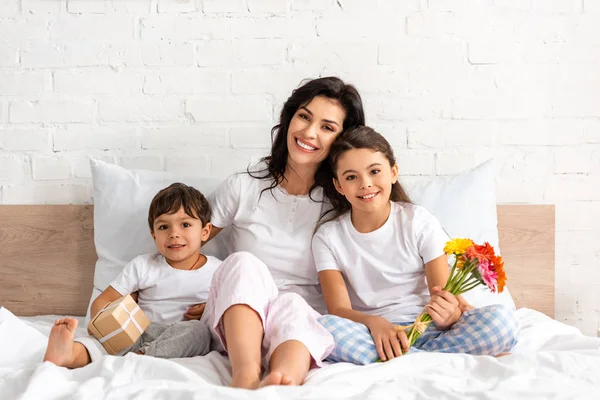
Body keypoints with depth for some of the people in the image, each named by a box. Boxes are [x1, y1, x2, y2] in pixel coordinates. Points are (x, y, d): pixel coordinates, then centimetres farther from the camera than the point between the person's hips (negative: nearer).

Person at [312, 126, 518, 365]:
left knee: (501, 319, -26)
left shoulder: (419, 222, 2)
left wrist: (448, 314, -30)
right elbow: (338, 309, -7)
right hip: (367, 335, 0)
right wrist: (373, 323, -30)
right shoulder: (328, 236, 3)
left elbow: (445, 296, -4)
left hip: (424, 331, 1)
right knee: (321, 326, -35)